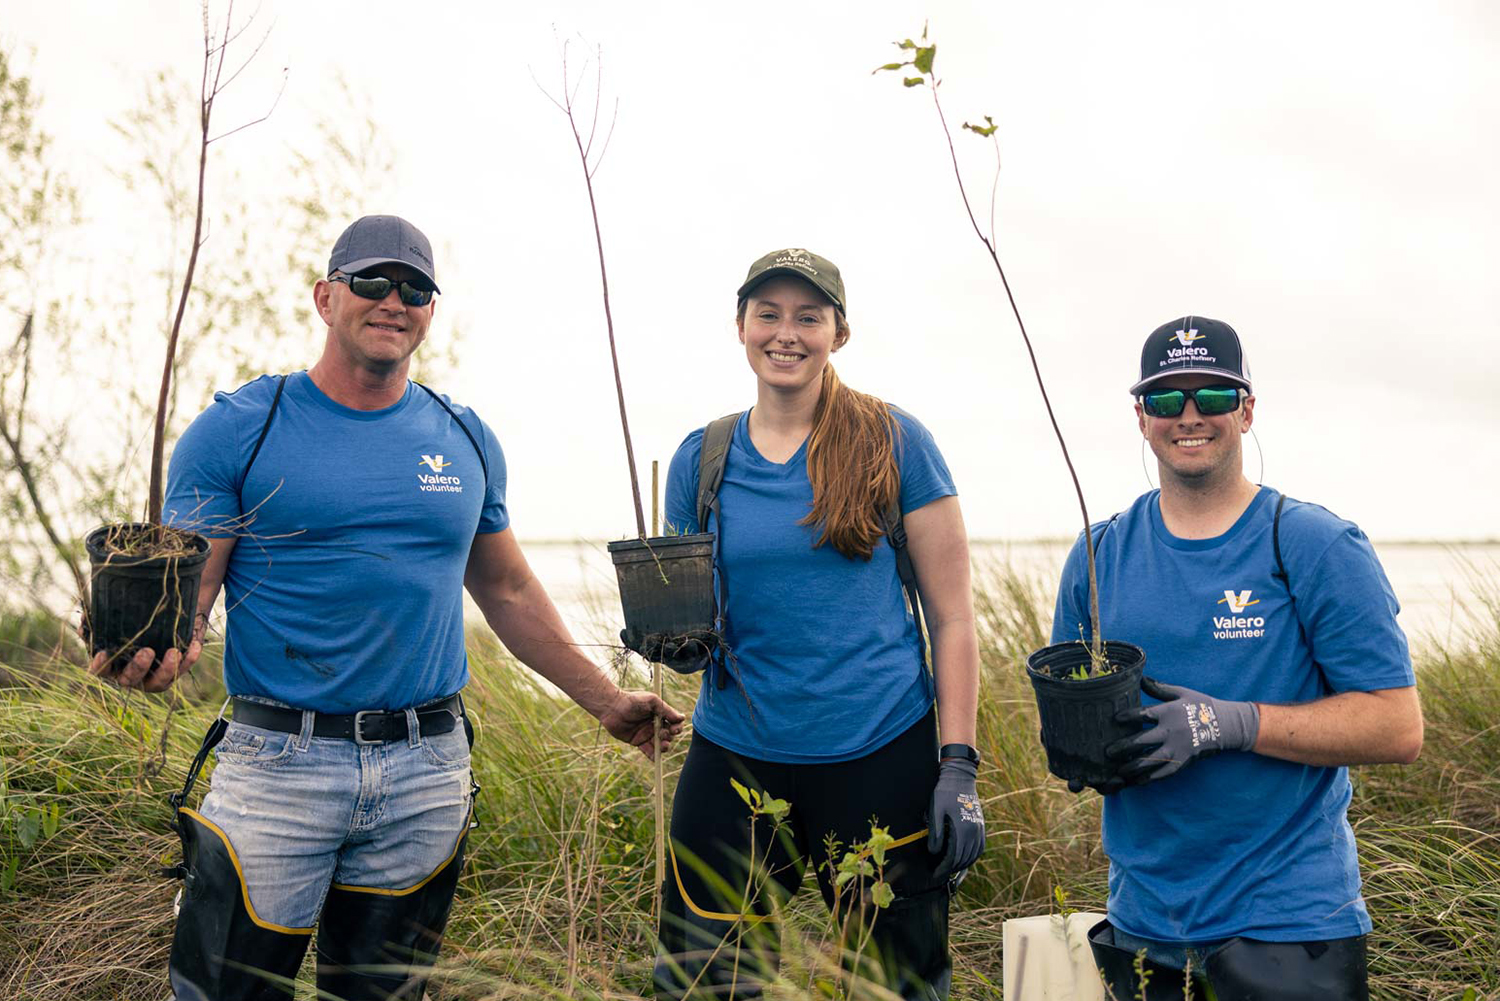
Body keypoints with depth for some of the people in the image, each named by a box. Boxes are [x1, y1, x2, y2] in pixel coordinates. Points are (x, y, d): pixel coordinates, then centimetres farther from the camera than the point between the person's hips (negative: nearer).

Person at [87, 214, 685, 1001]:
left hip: (429, 770, 3)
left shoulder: (465, 440, 9)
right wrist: (158, 647, -30)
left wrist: (605, 701, 18)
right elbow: (183, 588, -6)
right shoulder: (239, 428, -2)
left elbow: (508, 592, 18)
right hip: (279, 761, -3)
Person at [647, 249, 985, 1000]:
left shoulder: (893, 444, -3)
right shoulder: (701, 458, 4)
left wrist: (958, 767, -8)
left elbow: (952, 616, -2)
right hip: (736, 759, 2)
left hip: (881, 758, -2)